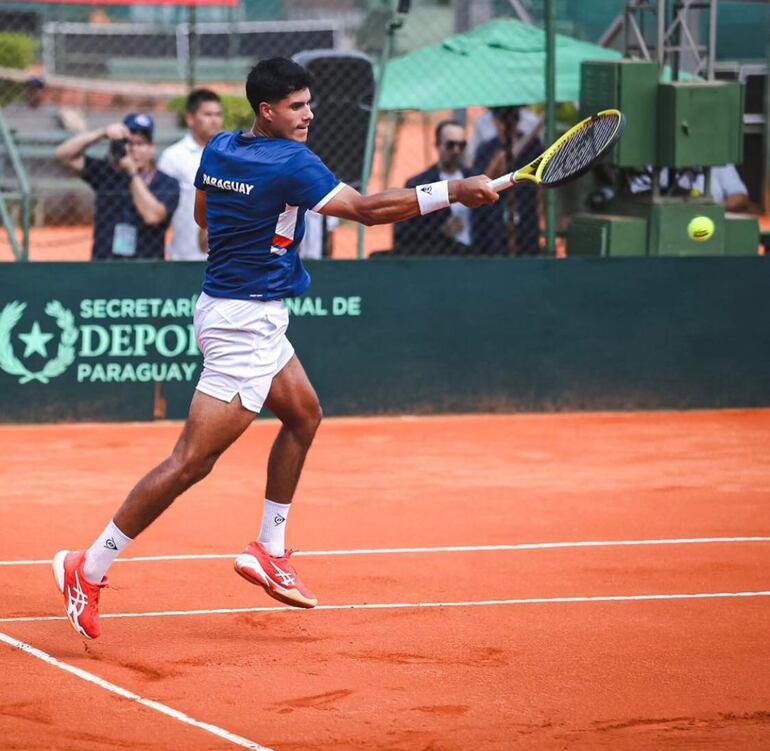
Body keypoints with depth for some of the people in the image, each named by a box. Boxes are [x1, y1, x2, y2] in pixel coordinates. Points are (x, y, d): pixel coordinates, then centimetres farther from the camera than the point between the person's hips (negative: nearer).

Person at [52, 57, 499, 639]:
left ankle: (270, 552, 25)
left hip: (253, 319, 10)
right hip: (245, 324, -10)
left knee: (304, 416, 22)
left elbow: (203, 213, 22)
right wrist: (454, 192, -21)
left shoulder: (218, 148, 5)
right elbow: (367, 209, -22)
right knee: (191, 462, -9)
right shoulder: (290, 164, -20)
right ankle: (89, 568, -7)